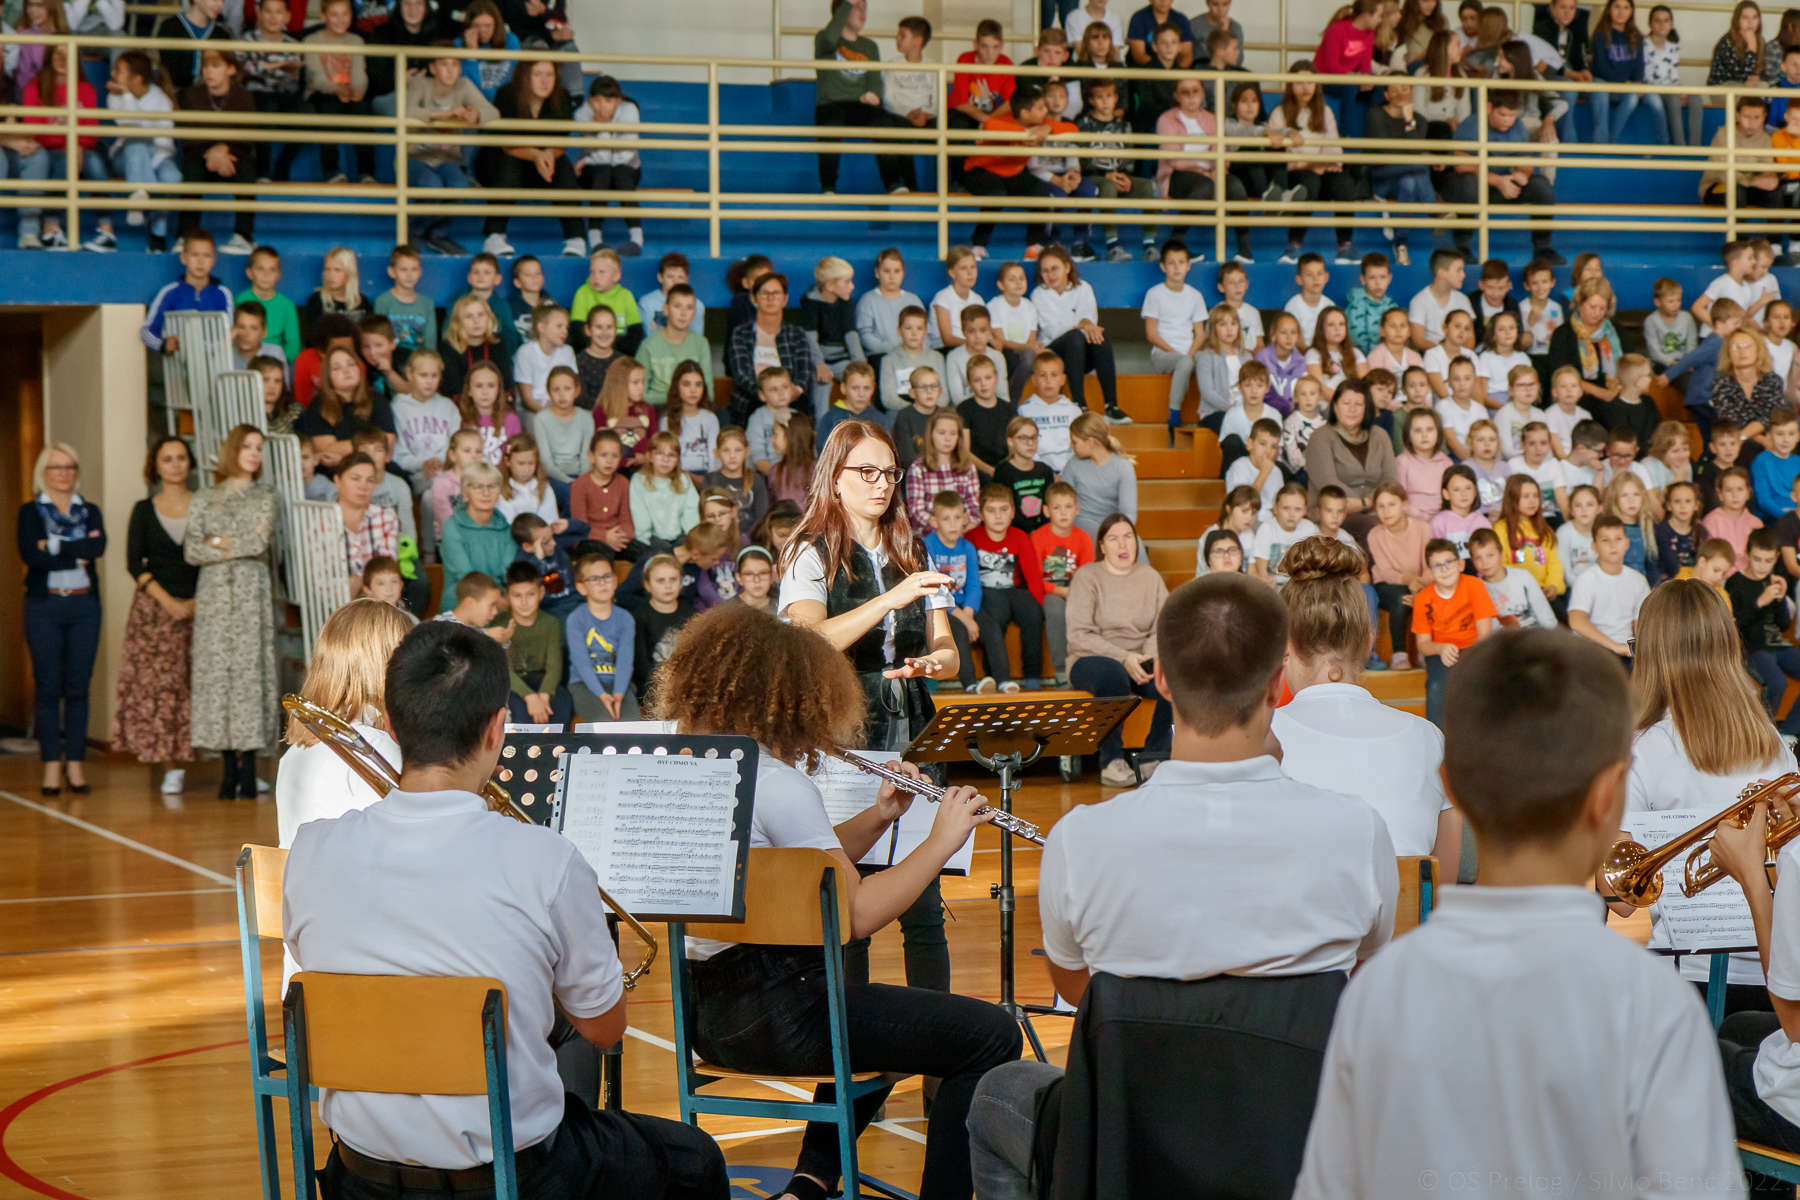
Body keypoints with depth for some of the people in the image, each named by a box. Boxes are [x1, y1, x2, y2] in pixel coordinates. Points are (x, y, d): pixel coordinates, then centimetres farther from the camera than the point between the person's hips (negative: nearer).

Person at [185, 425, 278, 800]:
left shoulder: (265, 495, 7)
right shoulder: (205, 499, 11)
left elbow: (260, 542, -6)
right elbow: (192, 551, 2)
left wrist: (219, 542, 0)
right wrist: (240, 546, -5)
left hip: (251, 591, -1)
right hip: (214, 593, 1)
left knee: (250, 669, -6)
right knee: (216, 670, -3)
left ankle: (248, 769, -4)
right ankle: (229, 769, 1)